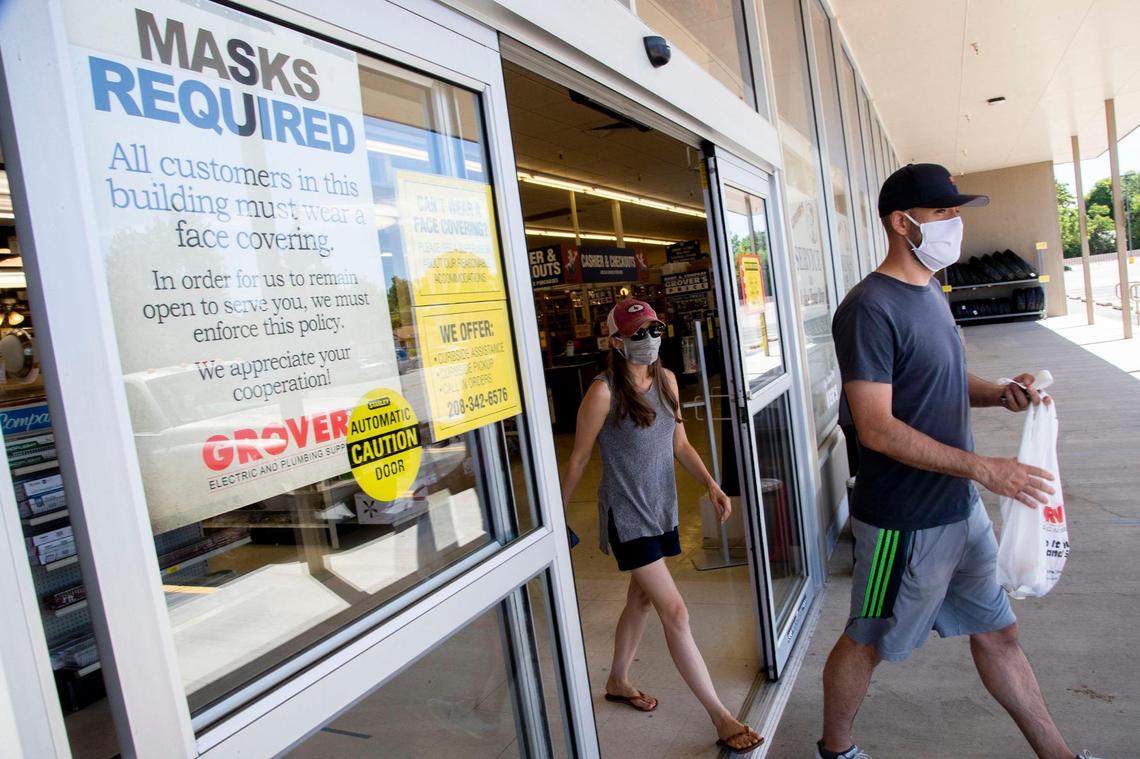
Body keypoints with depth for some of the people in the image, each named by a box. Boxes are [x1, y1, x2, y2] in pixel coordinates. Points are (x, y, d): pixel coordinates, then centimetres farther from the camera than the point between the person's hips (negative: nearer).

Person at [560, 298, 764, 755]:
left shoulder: (666, 379, 3)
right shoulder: (604, 391, -16)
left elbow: (679, 444, 10)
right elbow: (579, 458, -9)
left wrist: (711, 485, -2)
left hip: (662, 509, 7)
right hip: (627, 516, -7)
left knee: (641, 600, 20)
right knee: (675, 614, -4)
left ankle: (618, 683, 42)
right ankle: (721, 718, 7)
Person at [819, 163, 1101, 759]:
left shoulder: (930, 294, 10)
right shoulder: (870, 308, -21)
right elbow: (877, 428, -25)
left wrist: (997, 393, 2)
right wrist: (982, 468, -22)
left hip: (961, 509, 9)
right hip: (906, 523, -8)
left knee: (997, 632, 21)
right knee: (867, 644, 11)